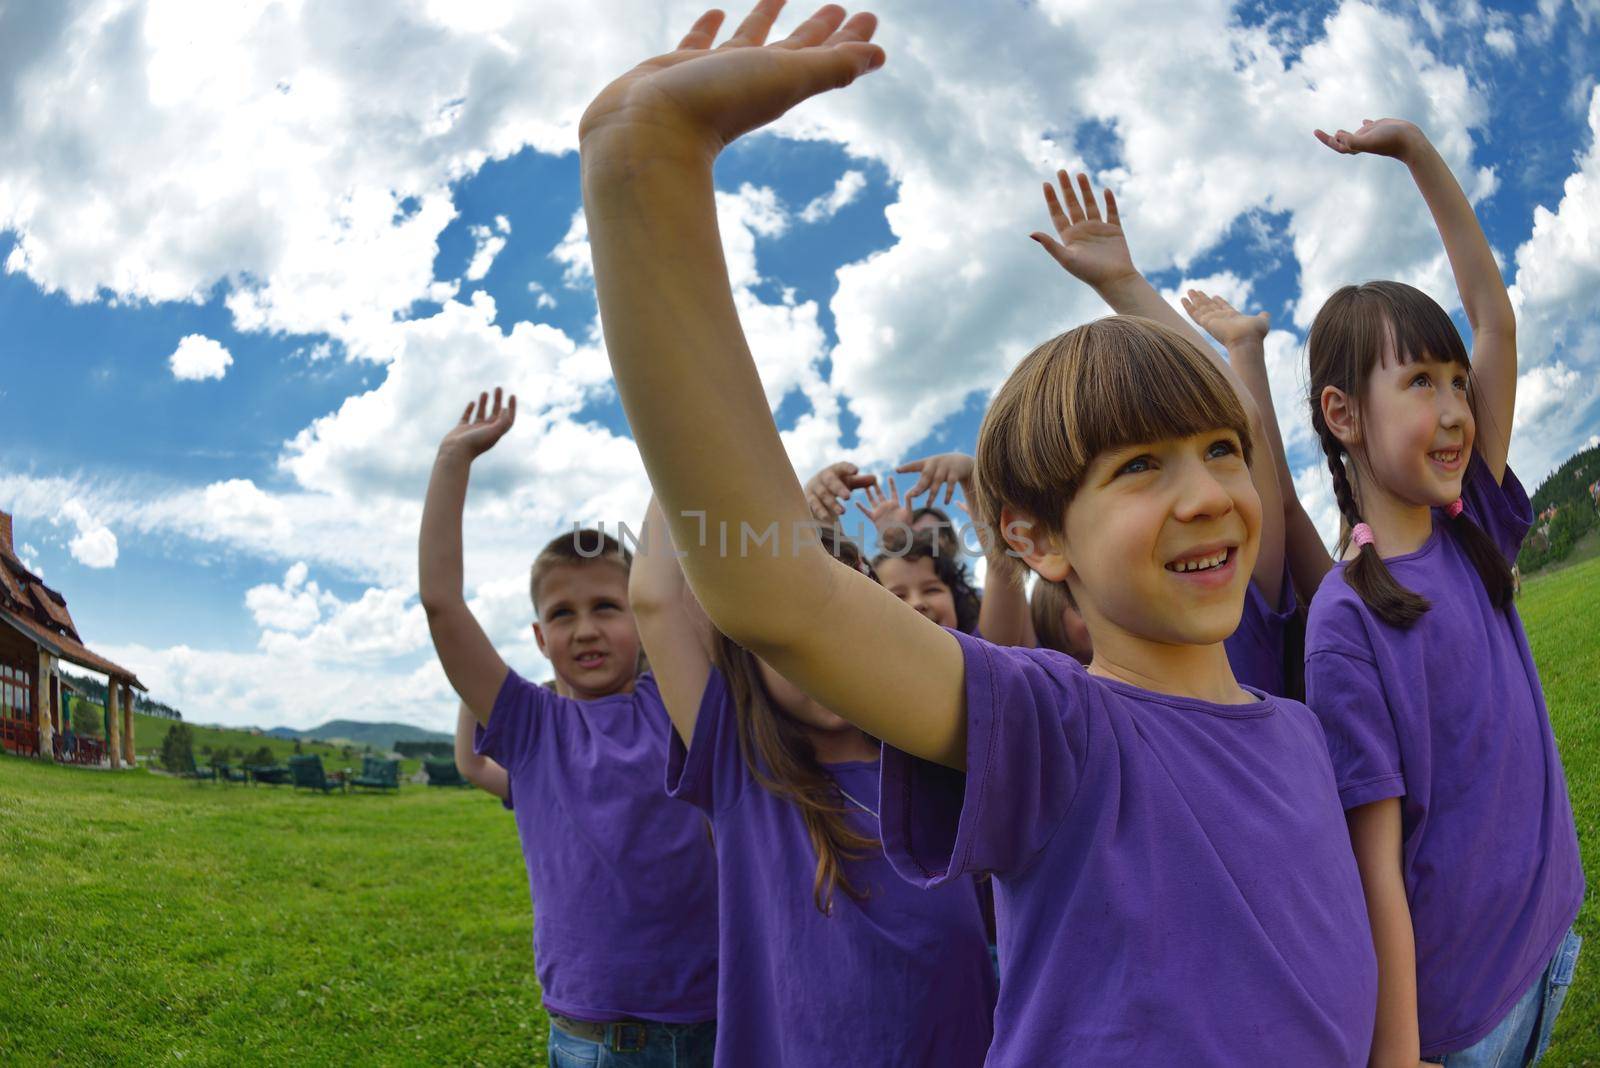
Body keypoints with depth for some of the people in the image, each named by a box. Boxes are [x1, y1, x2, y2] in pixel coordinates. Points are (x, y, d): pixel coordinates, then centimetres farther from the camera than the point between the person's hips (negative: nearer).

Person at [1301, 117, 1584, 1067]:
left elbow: (1495, 315, -3)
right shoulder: (1346, 621, -21)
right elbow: (1376, 862, -21)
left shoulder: (1474, 530, -3)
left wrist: (1419, 151, -3)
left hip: (1548, 944, 6)